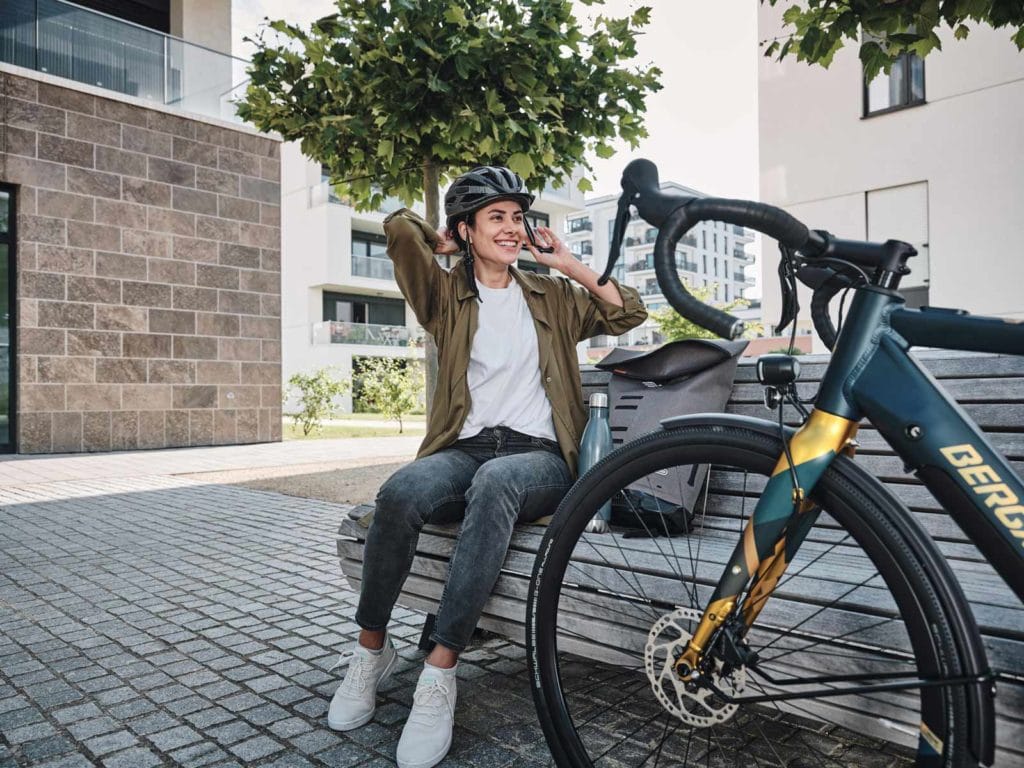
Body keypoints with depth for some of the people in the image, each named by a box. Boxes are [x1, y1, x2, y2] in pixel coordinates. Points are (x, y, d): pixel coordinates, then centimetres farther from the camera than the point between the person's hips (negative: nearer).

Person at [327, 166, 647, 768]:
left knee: (495, 484, -38)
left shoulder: (550, 296, 17)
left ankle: (441, 672, -32)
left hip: (539, 455, 0)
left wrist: (569, 264, 10)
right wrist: (454, 245, 16)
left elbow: (629, 314, 12)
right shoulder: (447, 296, 11)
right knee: (400, 492, -34)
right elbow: (400, 227, -2)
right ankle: (372, 648, -10)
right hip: (466, 448, 1)